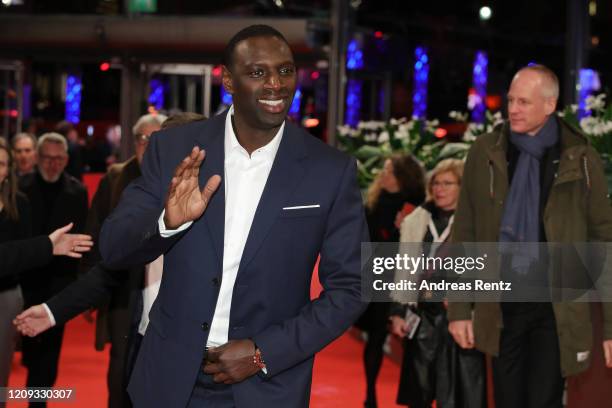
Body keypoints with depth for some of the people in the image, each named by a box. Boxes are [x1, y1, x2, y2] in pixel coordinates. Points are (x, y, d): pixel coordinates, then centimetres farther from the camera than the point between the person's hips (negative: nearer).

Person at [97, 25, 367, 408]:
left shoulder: (332, 170, -8)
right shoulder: (173, 148, -6)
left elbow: (349, 287, -5)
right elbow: (113, 248, -5)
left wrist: (265, 352, -13)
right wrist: (167, 221, -25)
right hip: (170, 377, 2)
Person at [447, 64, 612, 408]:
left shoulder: (580, 158, -3)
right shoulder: (485, 153, 1)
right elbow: (464, 236, 5)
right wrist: (459, 308, 1)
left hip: (556, 307, -2)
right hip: (501, 305, 2)